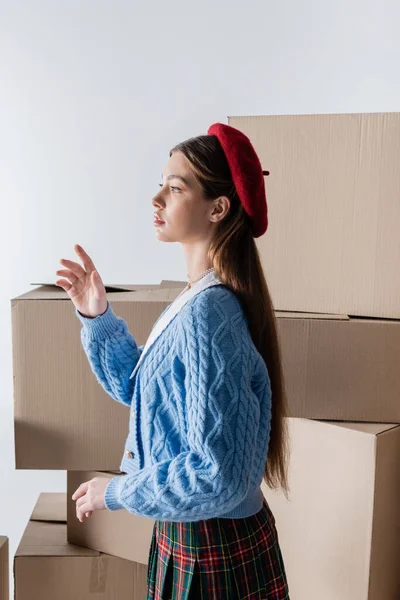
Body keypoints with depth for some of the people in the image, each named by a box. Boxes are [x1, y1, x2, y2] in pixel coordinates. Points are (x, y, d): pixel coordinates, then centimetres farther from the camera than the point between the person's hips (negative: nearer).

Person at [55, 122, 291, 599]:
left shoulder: (207, 314, -28)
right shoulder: (196, 301, 0)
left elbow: (220, 475, -29)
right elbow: (139, 389, 12)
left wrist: (115, 492, -16)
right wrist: (97, 318, 2)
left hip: (217, 551, -8)